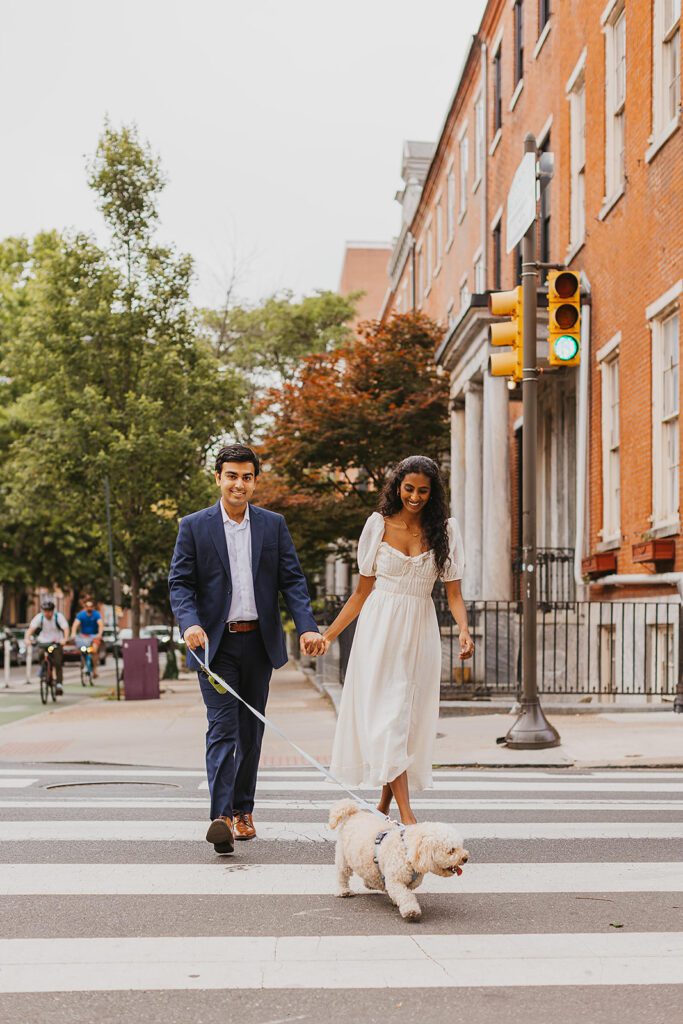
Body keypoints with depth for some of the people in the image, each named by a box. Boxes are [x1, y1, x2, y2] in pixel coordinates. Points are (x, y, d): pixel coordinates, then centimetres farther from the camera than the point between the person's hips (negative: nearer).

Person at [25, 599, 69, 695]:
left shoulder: (58, 616, -13)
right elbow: (31, 628, -23)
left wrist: (64, 639, -45)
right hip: (43, 643, 1)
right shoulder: (39, 617, -10)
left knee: (58, 663, -16)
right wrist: (27, 638, -42)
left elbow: (65, 628, -25)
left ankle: (59, 683, -11)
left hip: (57, 643, -1)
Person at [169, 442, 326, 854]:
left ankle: (243, 809, 22)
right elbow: (180, 582, -2)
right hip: (215, 642, -3)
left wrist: (308, 626, -11)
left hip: (259, 642, 3)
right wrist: (190, 623, -20)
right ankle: (222, 817, -18)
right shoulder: (194, 526, 1)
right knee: (222, 728, -11)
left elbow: (293, 580, 3)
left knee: (251, 731, 11)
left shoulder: (273, 524, 7)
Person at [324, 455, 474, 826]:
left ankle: (384, 806, 18)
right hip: (379, 628, -1)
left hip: (420, 631, 1)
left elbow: (453, 594, 2)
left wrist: (464, 629, -17)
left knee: (409, 717, 3)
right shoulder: (378, 525, 4)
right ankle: (407, 816, -15)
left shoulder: (444, 530, 4)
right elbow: (362, 592, 9)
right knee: (386, 715, -10)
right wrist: (328, 634, 6)